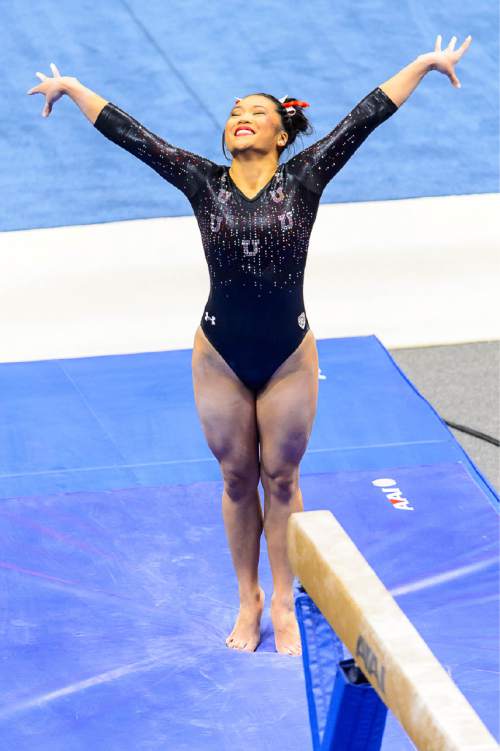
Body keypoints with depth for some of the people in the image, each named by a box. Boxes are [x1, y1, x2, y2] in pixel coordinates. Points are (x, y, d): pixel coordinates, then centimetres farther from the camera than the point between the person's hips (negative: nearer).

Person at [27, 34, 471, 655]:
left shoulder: (304, 179, -5)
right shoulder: (204, 183, -3)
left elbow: (365, 116, -6)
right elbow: (130, 134, 0)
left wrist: (424, 64, -5)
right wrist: (71, 88, 3)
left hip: (289, 356, -1)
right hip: (220, 357, 1)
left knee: (281, 479, 11)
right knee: (238, 481, 13)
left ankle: (282, 604, 24)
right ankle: (248, 602, 28)